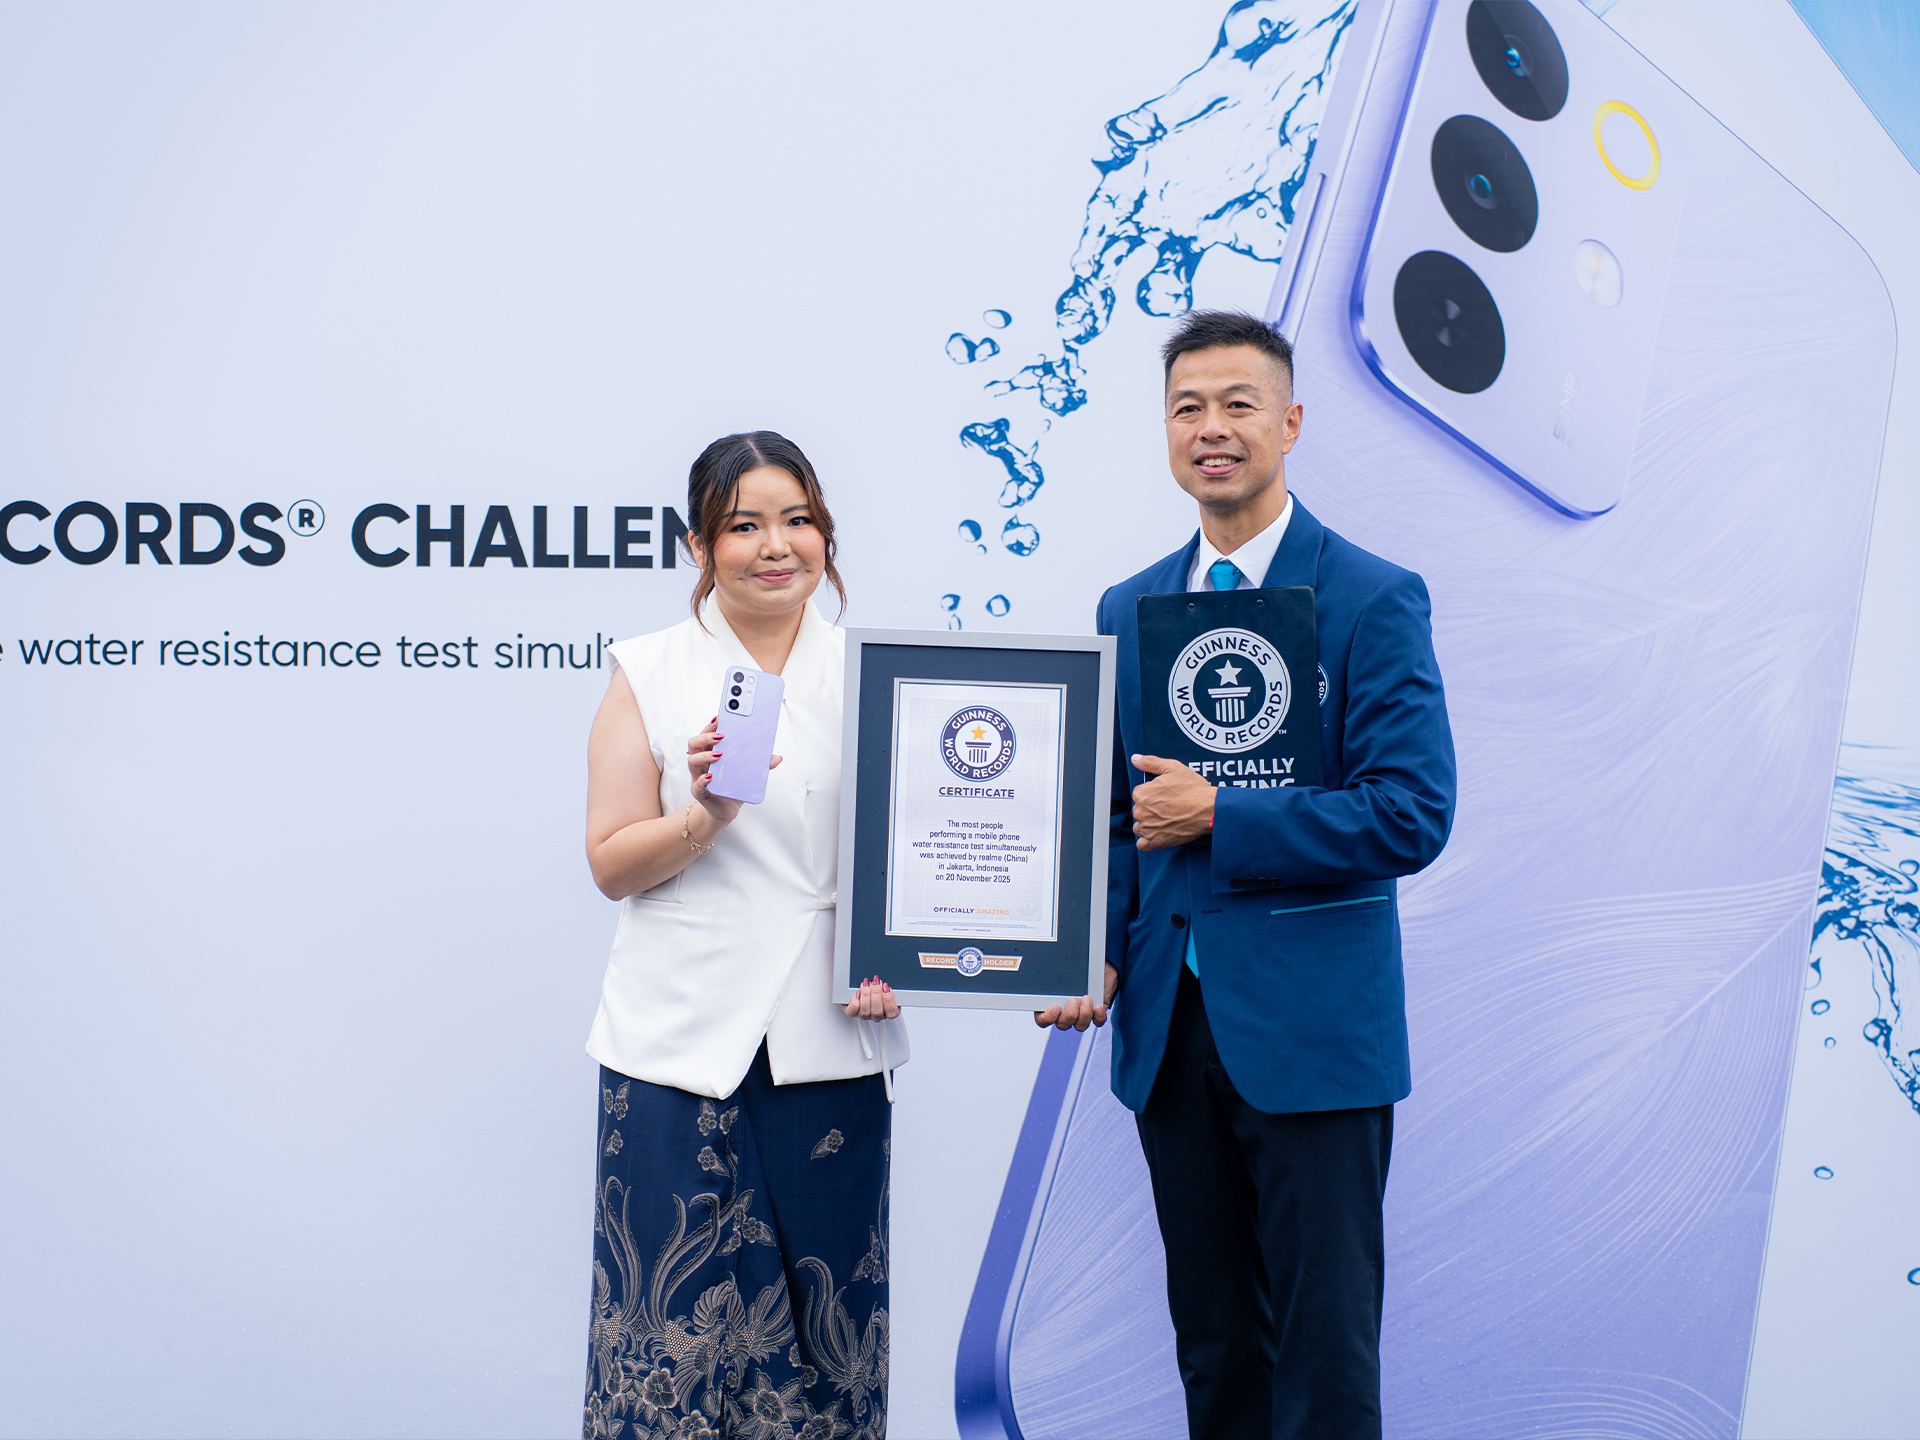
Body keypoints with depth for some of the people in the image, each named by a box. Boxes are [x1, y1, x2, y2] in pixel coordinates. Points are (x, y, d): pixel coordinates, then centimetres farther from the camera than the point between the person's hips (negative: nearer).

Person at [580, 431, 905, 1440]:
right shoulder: (649, 671, 4)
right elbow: (611, 865, 1)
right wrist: (709, 812, -16)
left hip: (828, 1042, 2)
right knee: (677, 1316, -1)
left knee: (822, 1313, 5)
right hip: (682, 1043, -1)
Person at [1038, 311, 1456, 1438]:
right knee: (1213, 1345, 15)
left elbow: (1411, 816, -14)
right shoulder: (1129, 609, 11)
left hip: (1313, 1028, -5)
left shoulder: (1374, 600, -6)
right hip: (1171, 1027, 5)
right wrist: (1098, 952, 0)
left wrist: (1216, 818, -14)